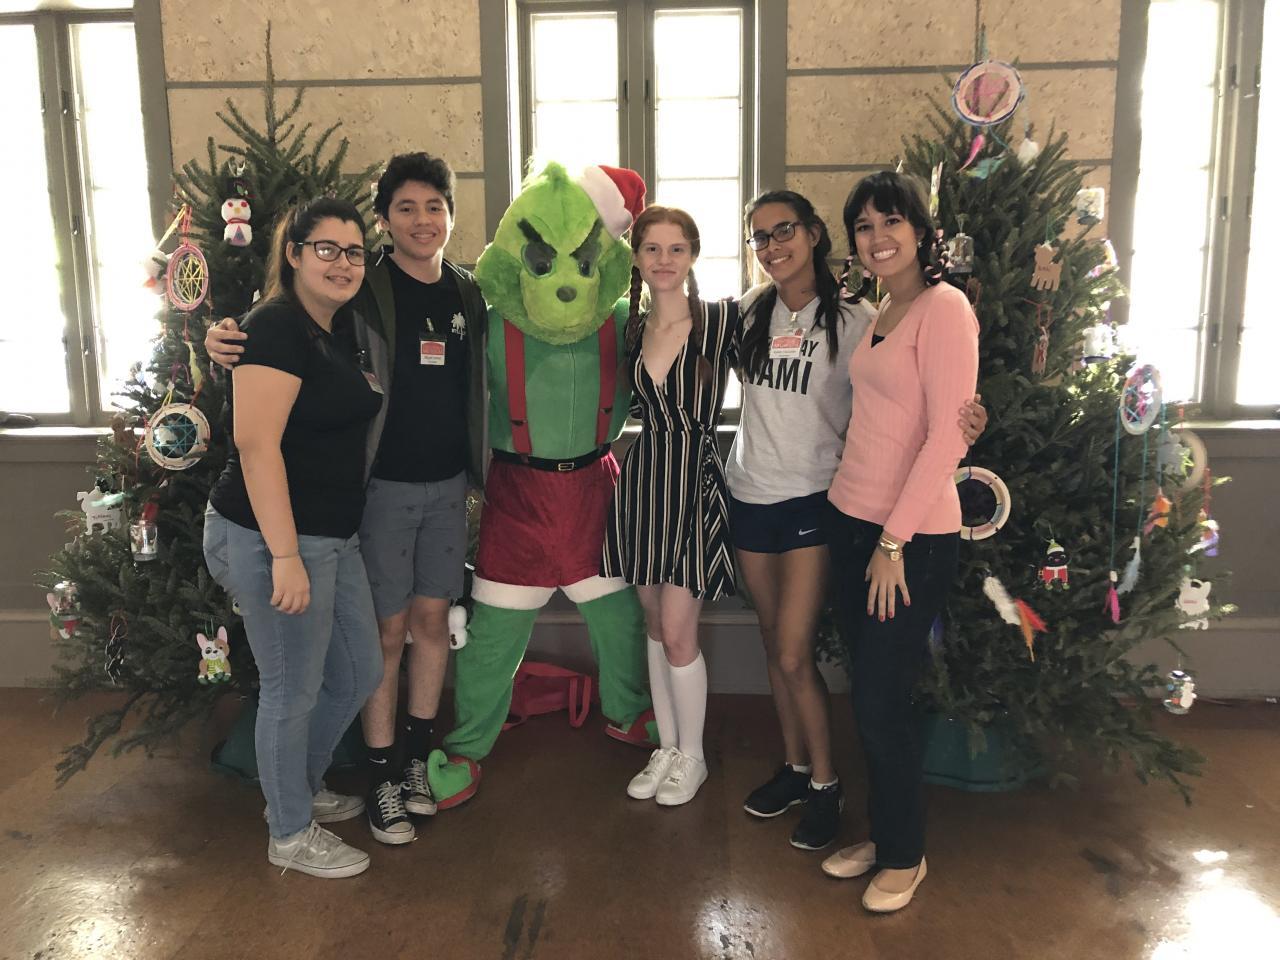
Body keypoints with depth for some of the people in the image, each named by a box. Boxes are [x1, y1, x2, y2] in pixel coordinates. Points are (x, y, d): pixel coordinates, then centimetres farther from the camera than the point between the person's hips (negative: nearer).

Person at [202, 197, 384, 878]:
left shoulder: (341, 331, 12)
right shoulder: (275, 328, -16)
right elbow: (257, 445, -22)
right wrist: (285, 556, -24)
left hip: (334, 536, 9)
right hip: (274, 539, -9)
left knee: (358, 674, 19)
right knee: (292, 690, 6)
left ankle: (304, 788, 42)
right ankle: (291, 835, 26)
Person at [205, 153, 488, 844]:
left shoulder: (469, 295, 6)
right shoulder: (363, 291, -7)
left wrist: (481, 467, 7)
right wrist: (224, 337, -24)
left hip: (448, 485, 4)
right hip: (383, 484, -4)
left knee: (433, 618, 11)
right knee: (387, 631, 3)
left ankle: (418, 755, 29)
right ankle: (383, 776, 18)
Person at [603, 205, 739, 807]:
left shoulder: (723, 321, -7)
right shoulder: (630, 328, 7)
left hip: (695, 480, -5)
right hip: (642, 478, 5)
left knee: (677, 634, -2)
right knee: (655, 626, 14)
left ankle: (692, 757, 21)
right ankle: (666, 747, 30)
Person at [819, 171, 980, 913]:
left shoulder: (944, 307, -13)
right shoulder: (882, 314, 13)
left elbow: (948, 435, -18)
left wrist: (895, 539, -16)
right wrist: (865, 530, 7)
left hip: (911, 537, -8)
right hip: (852, 519, 8)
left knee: (884, 702, 2)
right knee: (868, 694, 14)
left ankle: (905, 856, 23)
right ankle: (883, 833, 32)